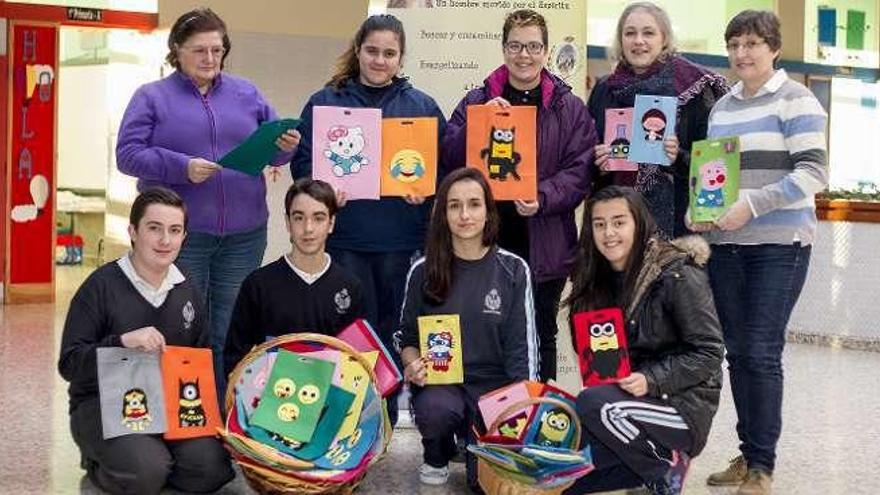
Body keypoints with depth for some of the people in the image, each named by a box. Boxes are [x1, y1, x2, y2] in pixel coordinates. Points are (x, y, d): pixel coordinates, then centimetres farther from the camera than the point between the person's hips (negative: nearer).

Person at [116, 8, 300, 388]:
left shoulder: (246, 95, 12)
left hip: (243, 234, 3)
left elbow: (272, 143, 13)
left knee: (232, 334, 8)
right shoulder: (152, 97, 2)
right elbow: (128, 154, -6)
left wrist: (285, 146, -11)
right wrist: (181, 167, -20)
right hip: (180, 234, -3)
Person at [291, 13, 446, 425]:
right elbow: (302, 162, 4)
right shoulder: (325, 102, 5)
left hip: (400, 240, 2)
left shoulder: (423, 107, 9)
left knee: (391, 330, 11)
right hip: (344, 237, -1)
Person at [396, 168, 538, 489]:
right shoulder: (423, 271, 0)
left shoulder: (513, 270, -2)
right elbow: (407, 336, 9)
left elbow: (522, 346, -1)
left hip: (494, 383, 0)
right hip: (438, 380, 0)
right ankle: (437, 456, 3)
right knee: (434, 409, -35)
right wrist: (412, 364, -14)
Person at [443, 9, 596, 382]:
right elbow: (450, 159, 2)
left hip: (545, 245, 0)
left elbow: (579, 171, -3)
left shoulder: (570, 108, 3)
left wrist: (543, 198, -20)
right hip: (486, 240, 1)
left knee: (542, 336, 12)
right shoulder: (476, 102, 7)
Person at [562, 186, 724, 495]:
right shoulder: (597, 279, 7)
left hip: (683, 403, -6)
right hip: (626, 398, 6)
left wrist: (651, 379, -25)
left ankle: (666, 465, -9)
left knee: (593, 404, -32)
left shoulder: (678, 275, -14)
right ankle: (648, 458, 7)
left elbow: (709, 353, -14)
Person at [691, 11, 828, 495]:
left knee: (761, 353, -6)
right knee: (737, 351, 8)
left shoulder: (796, 101, -4)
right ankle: (747, 454, 19)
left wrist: (751, 205, -20)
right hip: (725, 243, 6)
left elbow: (813, 172, -12)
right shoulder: (721, 107, 14)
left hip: (779, 243, -5)